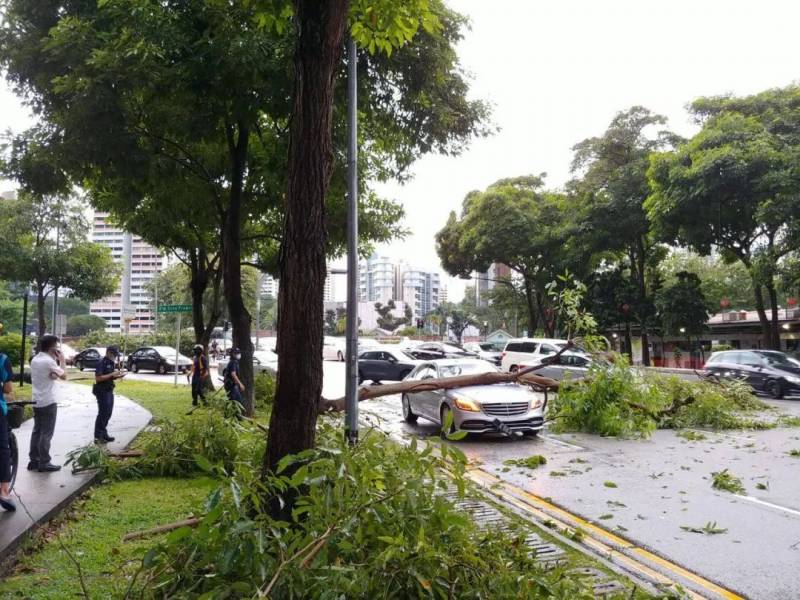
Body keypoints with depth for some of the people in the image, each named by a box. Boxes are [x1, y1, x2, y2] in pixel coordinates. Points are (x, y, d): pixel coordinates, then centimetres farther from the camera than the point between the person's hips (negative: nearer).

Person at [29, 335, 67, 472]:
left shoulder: (35, 360, 9)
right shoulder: (49, 361, -17)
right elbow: (64, 375, -11)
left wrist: (55, 360, 8)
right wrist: (62, 360, -1)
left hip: (36, 401, 8)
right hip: (48, 402, -8)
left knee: (37, 431, 14)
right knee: (46, 433, -2)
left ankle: (34, 461, 18)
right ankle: (44, 463, 2)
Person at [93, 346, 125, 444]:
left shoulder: (111, 363, 12)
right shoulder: (102, 363, -15)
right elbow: (98, 378, -22)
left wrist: (118, 376, 2)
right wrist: (112, 374, -23)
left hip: (109, 391, 9)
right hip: (102, 391, -9)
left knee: (108, 413, 13)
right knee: (102, 413, -6)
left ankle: (103, 434, 23)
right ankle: (97, 437, 1)